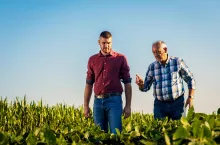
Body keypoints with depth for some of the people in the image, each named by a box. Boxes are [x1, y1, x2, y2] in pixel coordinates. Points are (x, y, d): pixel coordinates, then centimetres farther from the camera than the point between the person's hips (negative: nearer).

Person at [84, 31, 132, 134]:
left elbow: (127, 83, 4)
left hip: (114, 100, -3)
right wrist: (86, 105, 9)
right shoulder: (92, 60, 11)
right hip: (98, 101, 3)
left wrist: (128, 105, -2)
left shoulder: (120, 58, 3)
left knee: (116, 133, -7)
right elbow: (89, 84, 15)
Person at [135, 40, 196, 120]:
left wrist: (191, 97, -4)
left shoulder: (178, 62, -2)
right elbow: (146, 87, 8)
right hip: (160, 104, 2)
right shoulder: (152, 67, 4)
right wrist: (141, 84, -15)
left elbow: (190, 79, 4)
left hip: (177, 102, -2)